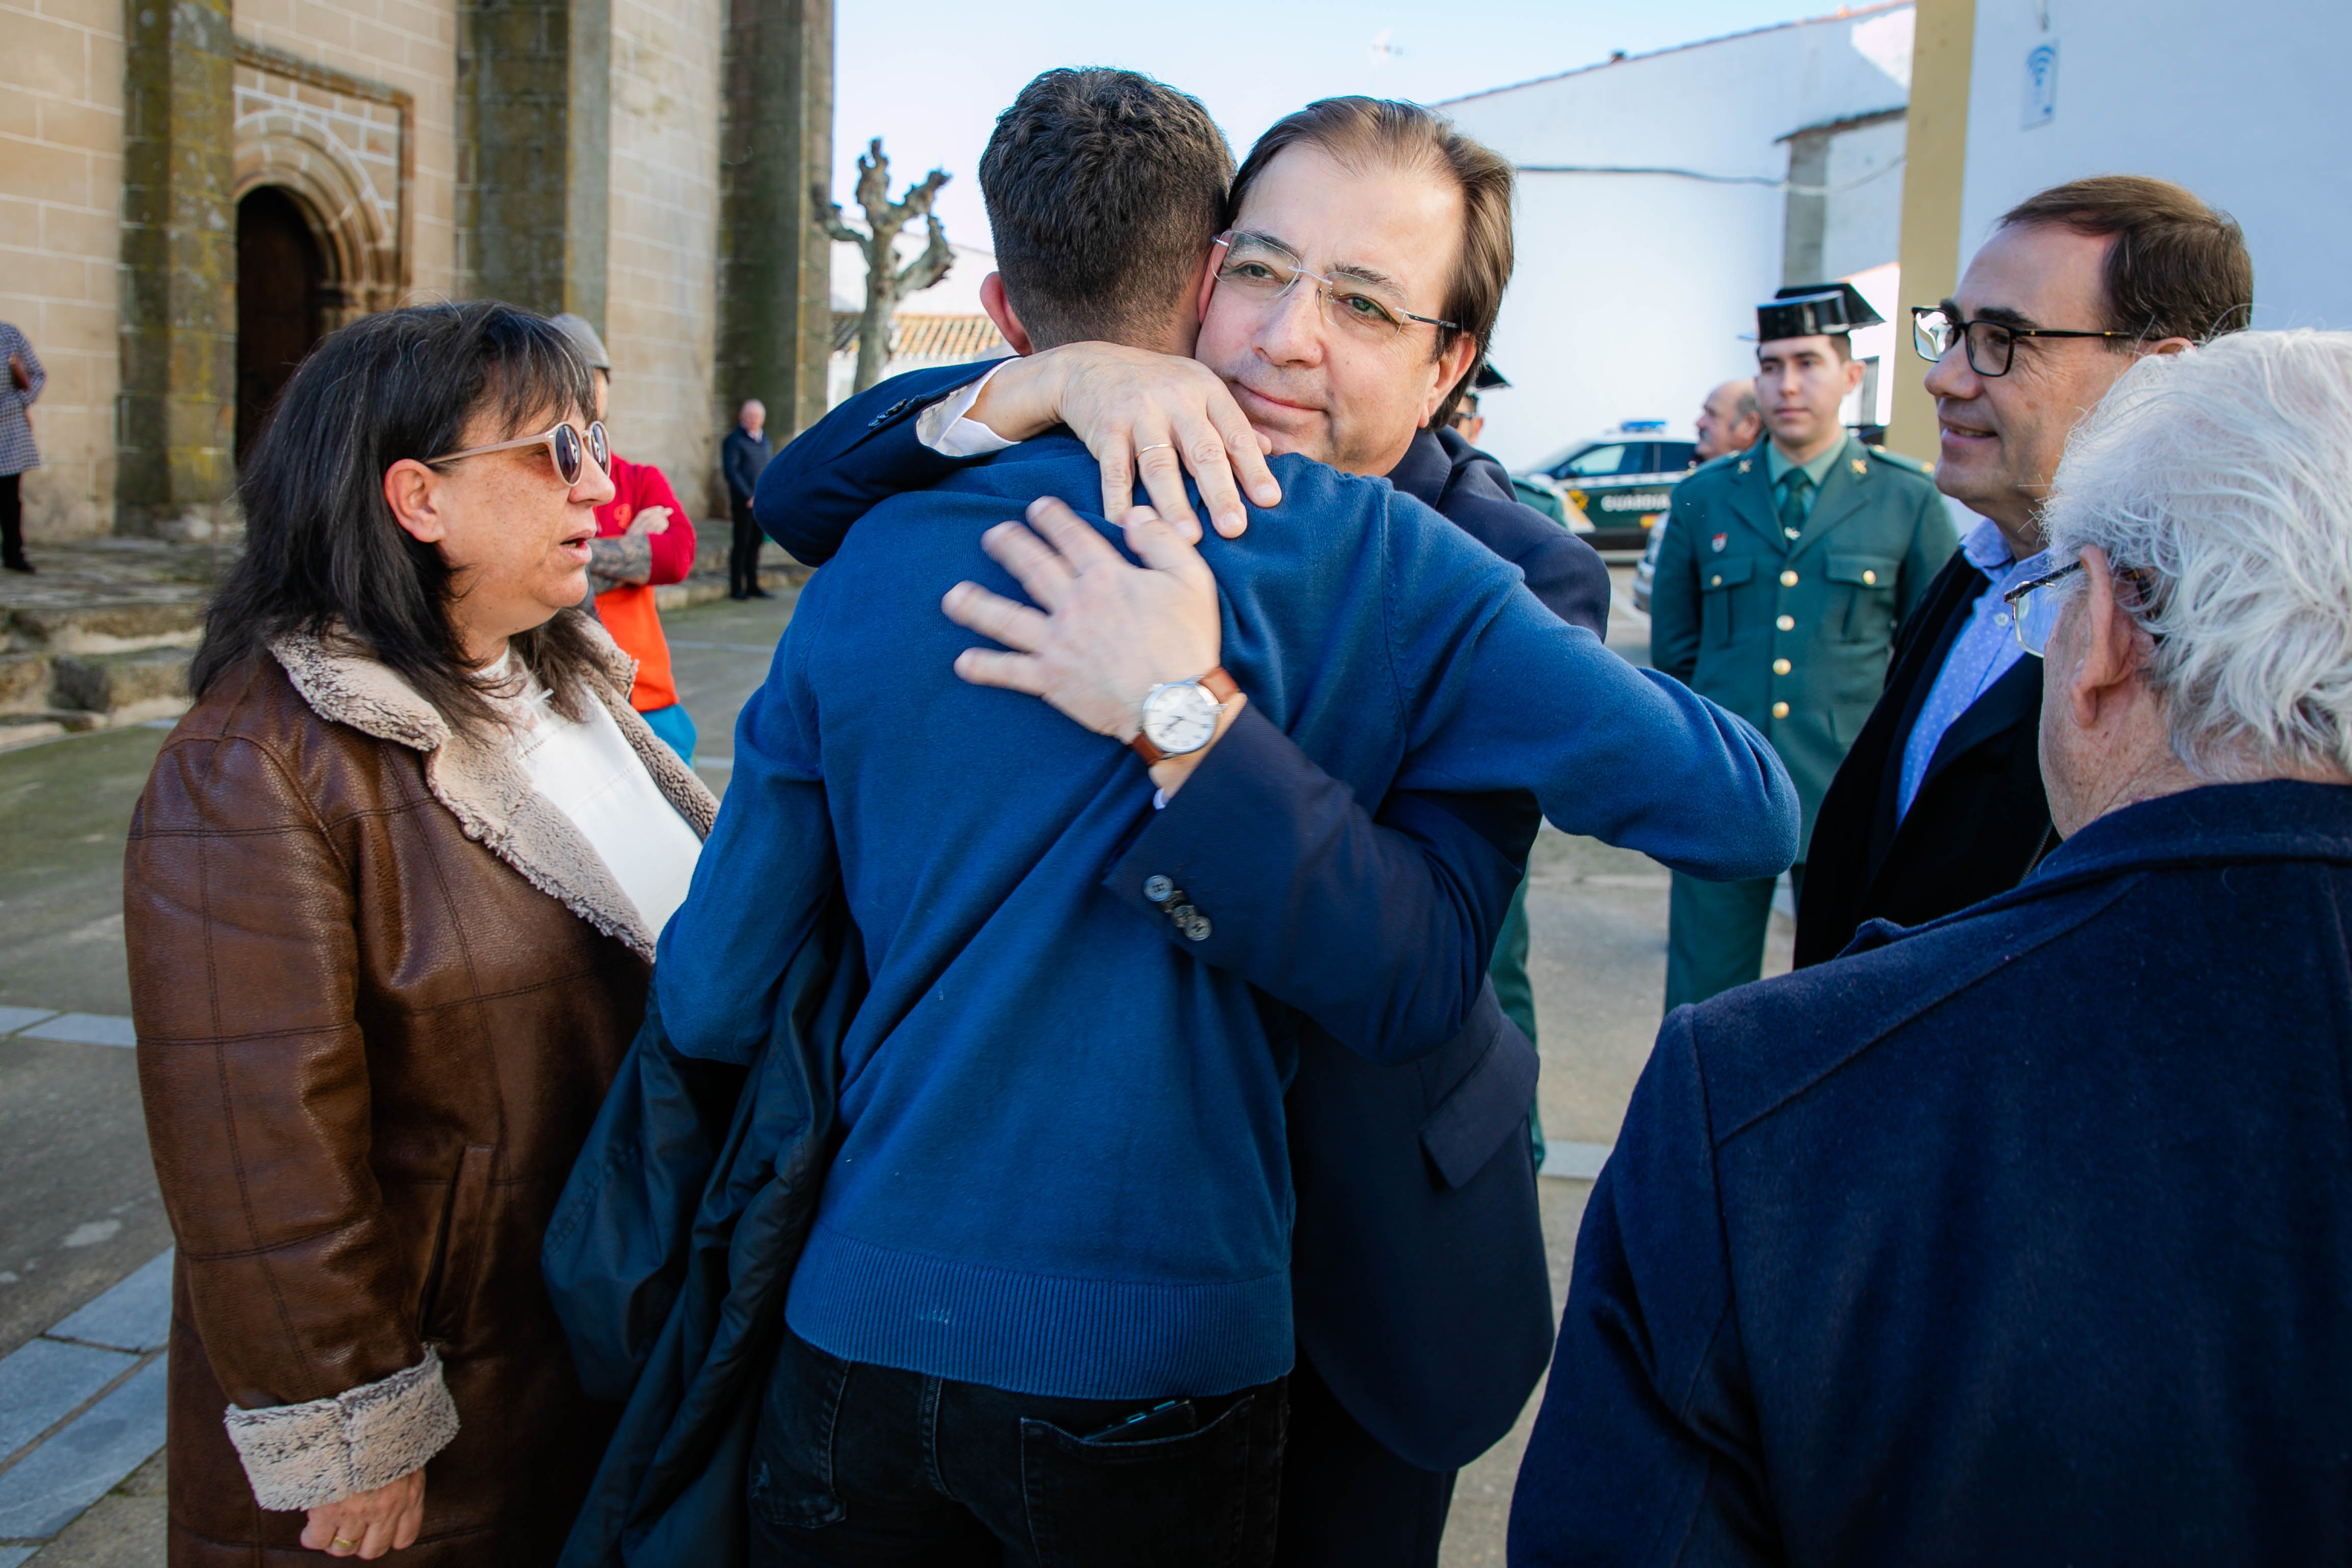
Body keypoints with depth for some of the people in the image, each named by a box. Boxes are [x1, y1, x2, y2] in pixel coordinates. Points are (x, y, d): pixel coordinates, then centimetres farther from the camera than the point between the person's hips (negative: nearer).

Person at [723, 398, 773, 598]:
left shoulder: (764, 439, 17)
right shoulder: (734, 440, -6)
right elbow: (731, 471, -12)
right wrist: (748, 497, -16)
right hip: (743, 502, -6)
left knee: (756, 543, 9)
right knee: (742, 544, -4)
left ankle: (753, 585, 17)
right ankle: (736, 588, 2)